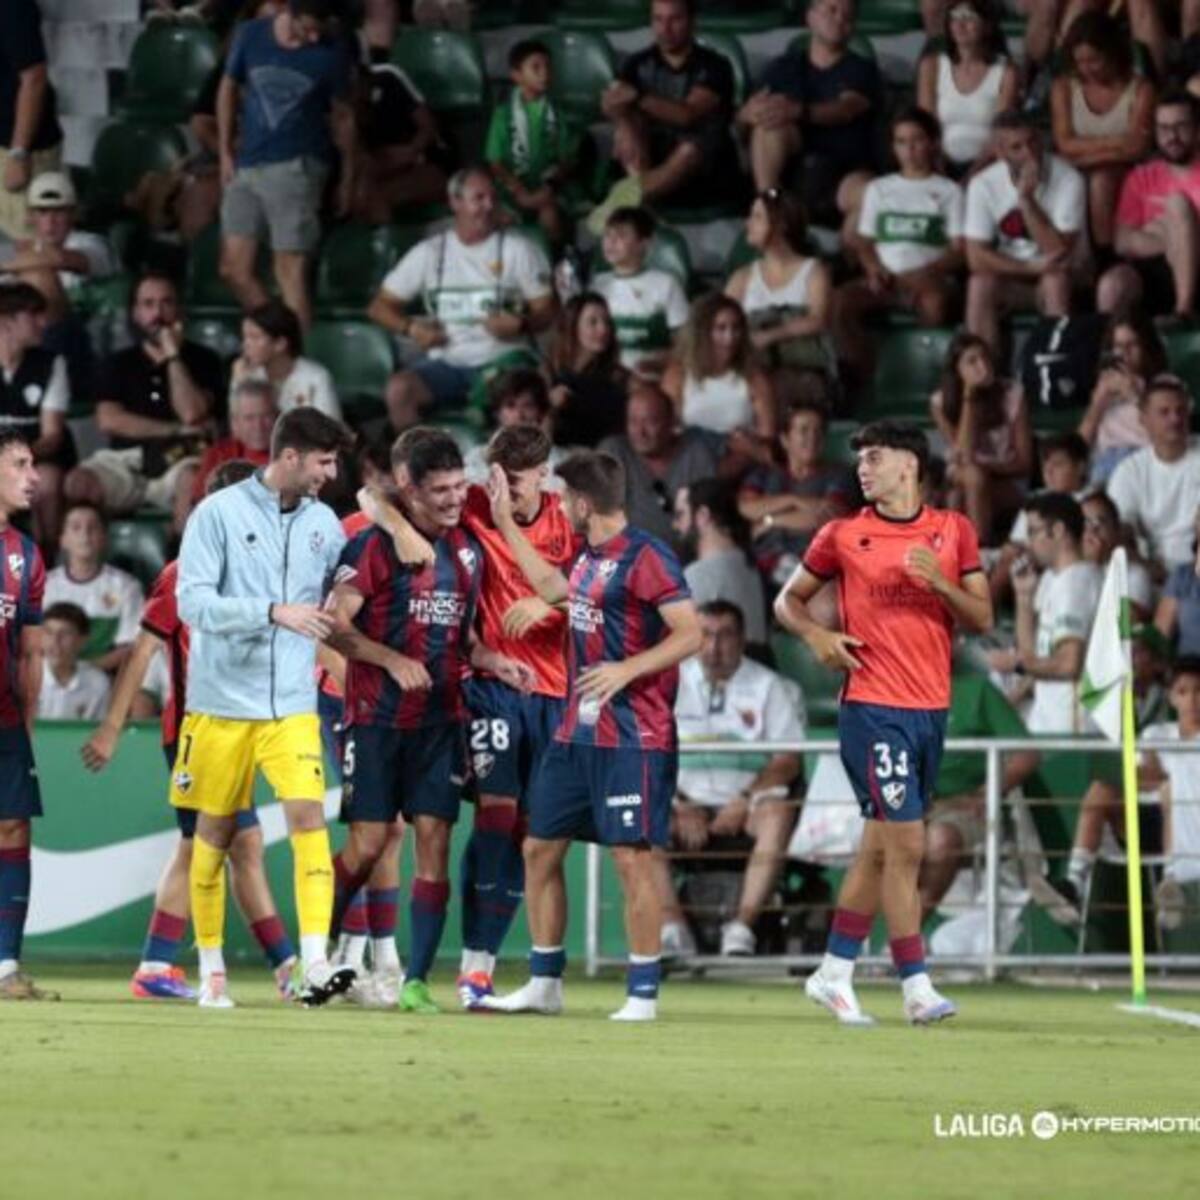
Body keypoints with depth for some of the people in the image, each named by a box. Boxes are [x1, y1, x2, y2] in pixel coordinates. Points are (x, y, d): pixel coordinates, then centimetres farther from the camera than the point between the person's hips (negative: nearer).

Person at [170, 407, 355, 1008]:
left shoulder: (323, 523, 7)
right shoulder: (219, 513, -7)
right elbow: (192, 601, -15)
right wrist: (275, 612, -22)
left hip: (292, 705, 2)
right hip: (221, 702, -2)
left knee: (307, 815, -14)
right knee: (215, 829, 6)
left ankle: (315, 964, -21)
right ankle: (211, 967, 19)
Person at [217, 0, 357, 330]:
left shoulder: (332, 53, -5)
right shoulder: (250, 36, 0)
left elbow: (343, 117, 4)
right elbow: (228, 89, 12)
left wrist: (347, 179, 7)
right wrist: (226, 153, 9)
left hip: (296, 166, -4)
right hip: (246, 165, 4)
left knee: (290, 269, -7)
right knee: (234, 269, 4)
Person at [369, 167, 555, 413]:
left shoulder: (518, 249, 5)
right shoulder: (429, 252, 10)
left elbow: (546, 311, 5)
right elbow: (380, 307, 15)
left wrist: (520, 325, -17)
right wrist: (410, 327, -5)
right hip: (445, 362, 2)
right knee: (400, 388, -29)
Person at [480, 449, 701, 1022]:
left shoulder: (646, 557, -13)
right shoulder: (588, 558, 14)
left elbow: (689, 634, -18)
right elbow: (551, 587, 36)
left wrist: (626, 670, -26)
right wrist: (506, 524, 37)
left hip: (633, 738, -9)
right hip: (577, 732, 9)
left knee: (632, 857, -8)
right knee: (540, 849, 9)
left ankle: (643, 994, -1)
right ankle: (544, 984, 18)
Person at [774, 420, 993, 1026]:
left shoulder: (954, 531, 7)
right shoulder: (843, 535, 1)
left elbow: (982, 618, 5)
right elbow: (788, 600, 11)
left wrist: (939, 582, -12)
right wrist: (816, 635, -9)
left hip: (931, 709, 4)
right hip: (873, 708, -4)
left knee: (879, 846, 11)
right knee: (907, 843, -11)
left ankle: (834, 973, 21)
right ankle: (916, 986, -8)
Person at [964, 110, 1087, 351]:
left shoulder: (1067, 179, -18)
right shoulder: (983, 185, -11)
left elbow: (1060, 251, -23)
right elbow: (977, 258, -13)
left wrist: (1026, 199, -29)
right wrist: (1032, 267, -22)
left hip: (1063, 279, -2)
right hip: (1010, 277, 2)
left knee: (1055, 280, -34)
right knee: (980, 284, -28)